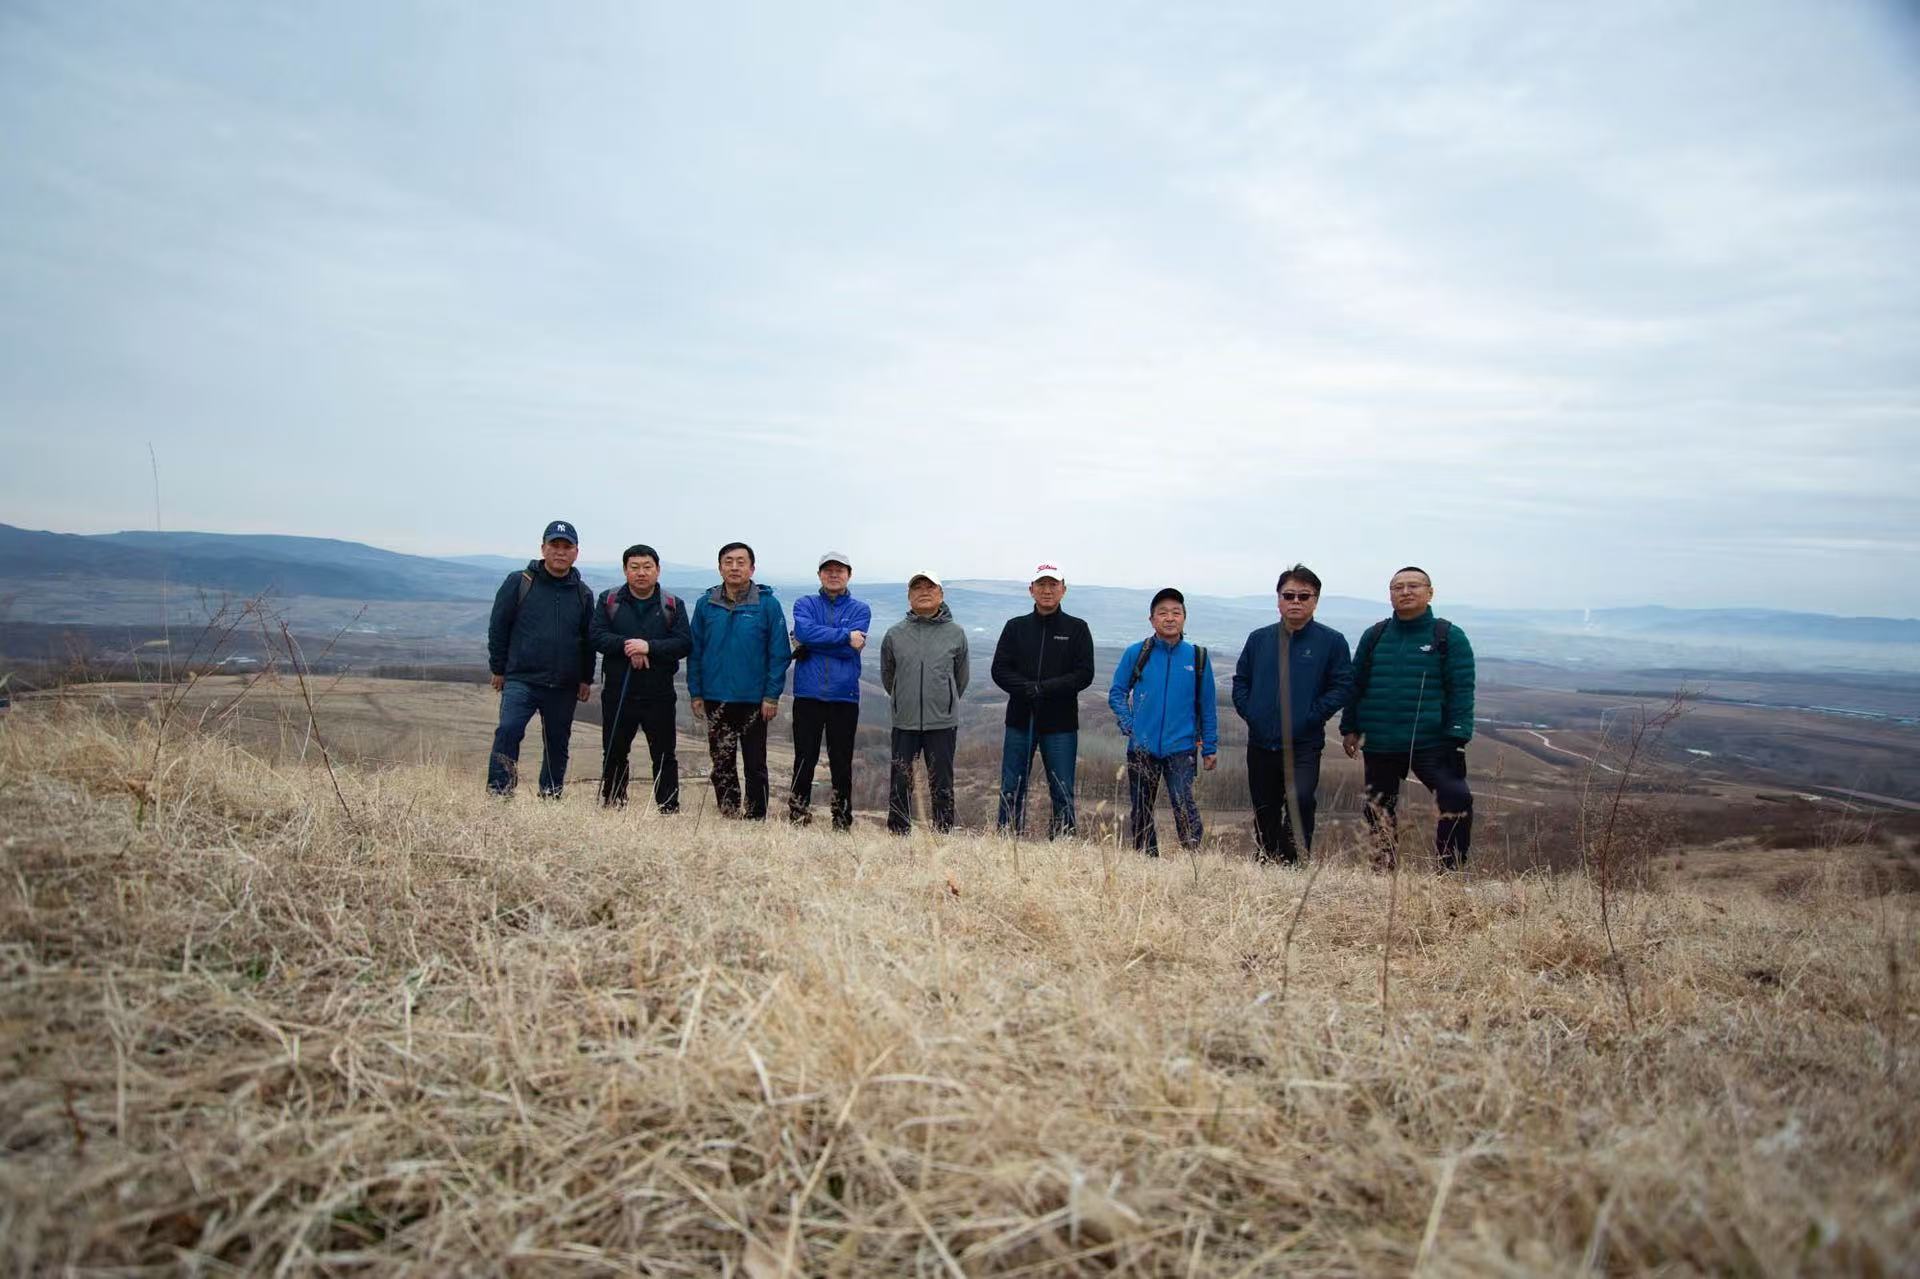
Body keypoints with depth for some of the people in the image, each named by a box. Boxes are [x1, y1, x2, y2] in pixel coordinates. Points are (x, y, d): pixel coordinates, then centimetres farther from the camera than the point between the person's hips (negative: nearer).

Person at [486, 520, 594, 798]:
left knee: (557, 743, 10)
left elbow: (588, 639, 14)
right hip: (521, 680, -3)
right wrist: (498, 669, 1)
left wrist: (586, 679, 10)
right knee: (508, 730, -21)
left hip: (564, 688, 3)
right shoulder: (519, 583, -1)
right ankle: (498, 793, -14)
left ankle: (551, 797, 24)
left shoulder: (583, 594, 8)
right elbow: (498, 627, 2)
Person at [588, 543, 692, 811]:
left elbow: (685, 643, -7)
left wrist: (649, 647, -19)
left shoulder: (673, 605, 3)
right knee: (614, 755, 12)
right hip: (617, 692, 1)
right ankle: (612, 806, 26)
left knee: (665, 756, 3)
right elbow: (596, 634, -5)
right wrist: (625, 646, -19)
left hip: (659, 695, -1)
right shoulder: (608, 600, 6)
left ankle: (670, 809, 10)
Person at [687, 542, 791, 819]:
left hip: (754, 701, -3)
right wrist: (695, 692, 0)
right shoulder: (706, 604, 2)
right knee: (721, 764, 12)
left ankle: (757, 819, 15)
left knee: (755, 765, 6)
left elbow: (779, 653, -6)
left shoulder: (768, 604, -6)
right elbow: (695, 652, 5)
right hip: (715, 700, 3)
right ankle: (727, 816, 23)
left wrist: (772, 695, -10)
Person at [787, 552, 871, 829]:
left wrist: (807, 645, -9)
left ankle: (843, 822, 16)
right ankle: (797, 819, 13)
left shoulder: (860, 610, 6)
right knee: (804, 760, 4)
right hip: (808, 694, 0)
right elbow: (804, 630, -14)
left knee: (842, 763, 6)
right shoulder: (805, 604, 9)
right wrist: (845, 636, -16)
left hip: (845, 696, 0)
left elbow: (852, 649, -10)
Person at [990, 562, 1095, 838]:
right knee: (1011, 792, 5)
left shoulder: (1077, 629, 4)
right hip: (1020, 721, 2)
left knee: (1062, 794, 3)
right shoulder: (1015, 627, 9)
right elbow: (999, 670, 1)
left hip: (1061, 724, -1)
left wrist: (1044, 688, -17)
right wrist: (1026, 688, -17)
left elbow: (1084, 675, -5)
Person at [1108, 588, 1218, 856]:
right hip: (1142, 748, 2)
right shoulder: (1135, 653, 1)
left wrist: (1210, 748, 7)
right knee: (1140, 813, 9)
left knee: (1184, 804, -17)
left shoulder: (1197, 657, 3)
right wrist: (1128, 726, -7)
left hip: (1181, 747, -1)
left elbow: (1207, 706, 8)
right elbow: (1117, 693, 8)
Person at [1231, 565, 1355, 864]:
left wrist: (1311, 717, -13)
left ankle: (1294, 862, -14)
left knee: (1300, 799, -25)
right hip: (1261, 746, 4)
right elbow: (1241, 680, 13)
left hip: (1304, 745, -4)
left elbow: (1343, 687, -5)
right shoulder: (1259, 639, 8)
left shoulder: (1331, 641, -2)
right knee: (1264, 815, 13)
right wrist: (1249, 713, -1)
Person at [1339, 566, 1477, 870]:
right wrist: (1349, 728, 7)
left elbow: (1462, 691, -5)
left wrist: (1457, 737, -12)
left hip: (1432, 744, -3)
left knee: (1458, 800, -19)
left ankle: (1449, 874, -6)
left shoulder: (1449, 637, -1)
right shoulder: (1374, 636, 8)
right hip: (1379, 746, 3)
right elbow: (1356, 685, 11)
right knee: (1378, 810, 12)